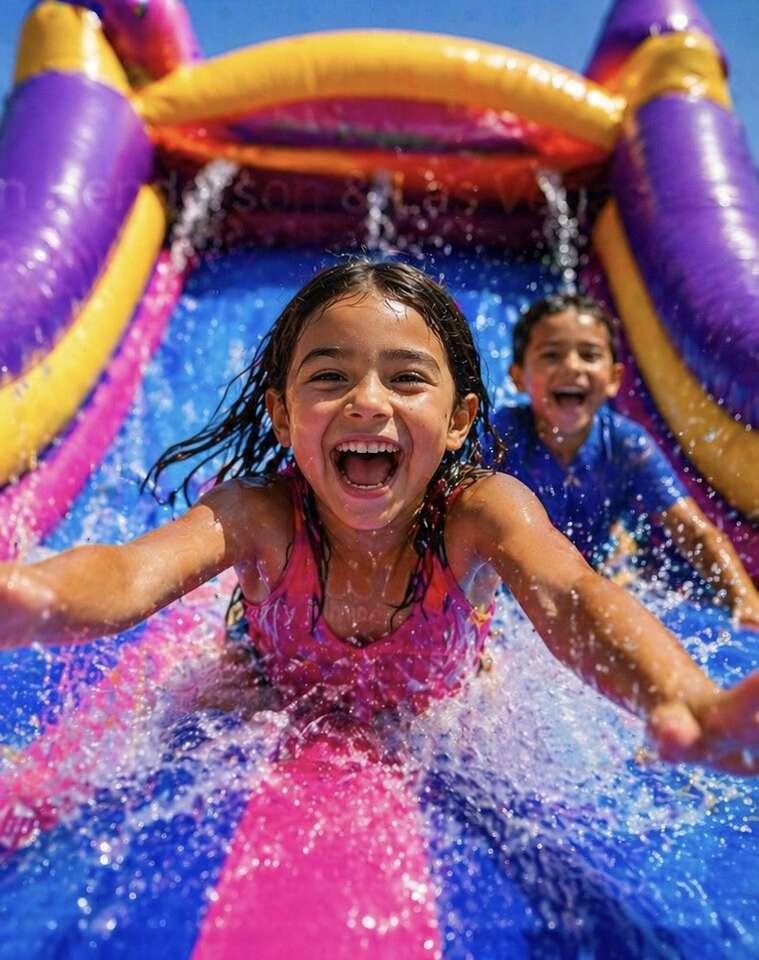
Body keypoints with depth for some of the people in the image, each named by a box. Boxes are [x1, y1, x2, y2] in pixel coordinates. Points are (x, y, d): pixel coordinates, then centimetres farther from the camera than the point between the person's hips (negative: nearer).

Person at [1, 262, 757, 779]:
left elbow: (569, 598, -52)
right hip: (272, 706, 0)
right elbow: (134, 570, -51)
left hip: (442, 714, 1)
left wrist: (685, 703, -75)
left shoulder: (481, 512, -34)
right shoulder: (258, 516, -34)